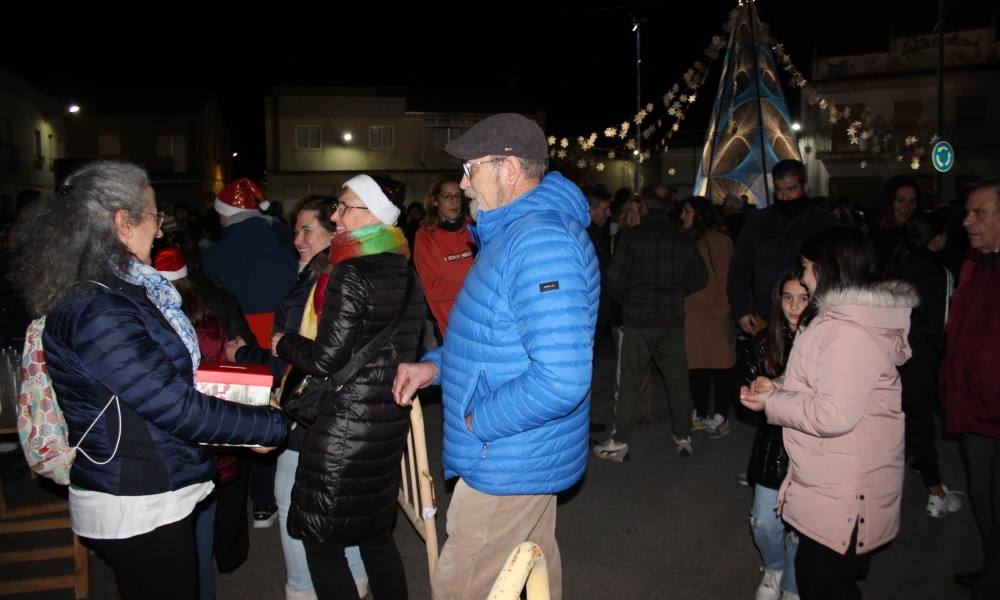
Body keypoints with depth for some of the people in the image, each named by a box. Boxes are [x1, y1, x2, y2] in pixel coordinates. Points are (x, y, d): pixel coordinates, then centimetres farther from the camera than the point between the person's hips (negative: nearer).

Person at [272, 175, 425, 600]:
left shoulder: (349, 274, -18)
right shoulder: (405, 275, 7)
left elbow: (324, 360, -18)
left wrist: (283, 344, 0)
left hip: (344, 428, -8)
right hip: (391, 421, 8)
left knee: (321, 541, 7)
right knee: (376, 534, 21)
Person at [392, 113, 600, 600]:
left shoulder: (542, 240, -26)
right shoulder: (514, 230, 10)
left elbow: (560, 380, -33)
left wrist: (479, 420, -19)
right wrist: (434, 365, 6)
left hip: (507, 463, -10)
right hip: (529, 455, 10)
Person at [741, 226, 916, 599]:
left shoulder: (848, 332, -26)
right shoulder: (843, 317, 9)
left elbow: (834, 415, -30)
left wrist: (771, 403, -17)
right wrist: (778, 387, 3)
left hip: (840, 493, -10)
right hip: (833, 481, 10)